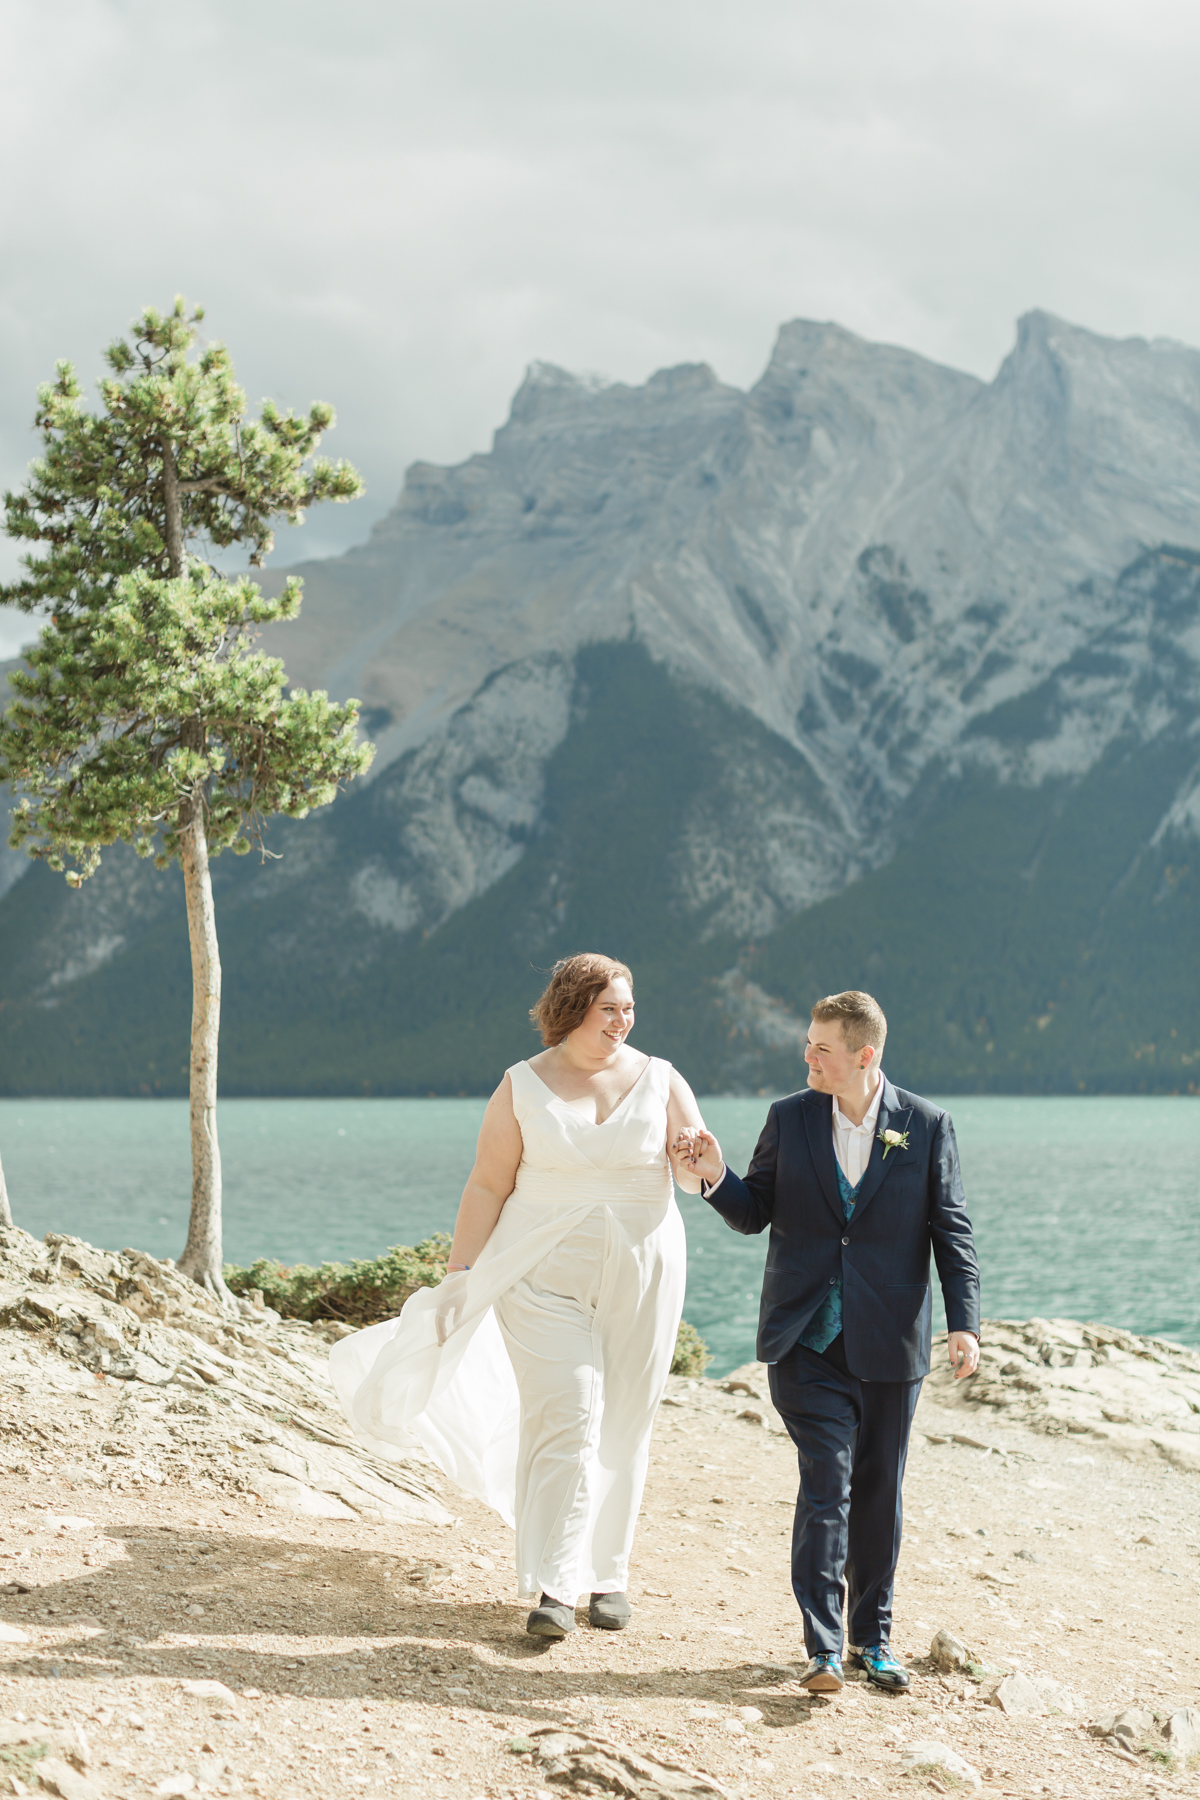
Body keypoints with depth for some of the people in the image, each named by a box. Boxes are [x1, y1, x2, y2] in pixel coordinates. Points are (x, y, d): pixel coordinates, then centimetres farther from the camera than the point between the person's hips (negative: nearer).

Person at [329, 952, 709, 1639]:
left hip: (639, 1277, 2)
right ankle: (554, 1587, -16)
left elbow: (699, 1175, 3)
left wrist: (699, 1163, -21)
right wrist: (458, 1274, -4)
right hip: (546, 1275, -2)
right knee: (565, 1414, -14)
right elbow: (488, 1186, 1)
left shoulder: (660, 1081, 4)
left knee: (623, 1428, 6)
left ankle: (608, 1571, 19)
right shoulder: (523, 1087, 1)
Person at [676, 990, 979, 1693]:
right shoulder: (790, 1118, 4)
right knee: (826, 1483, -10)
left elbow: (952, 1231, 0)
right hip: (808, 1343, 0)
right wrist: (717, 1176, -11)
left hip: (889, 1344, 0)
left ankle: (873, 1635, 24)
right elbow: (755, 1213, 9)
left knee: (878, 1494, 10)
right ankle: (824, 1648, -9)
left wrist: (965, 1323, -8)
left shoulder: (927, 1126, -1)